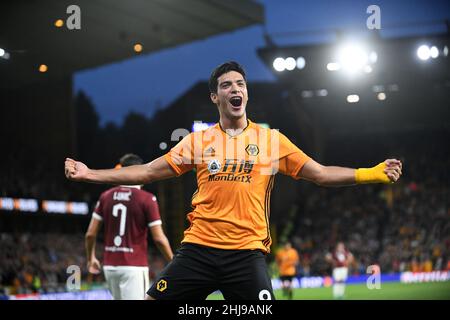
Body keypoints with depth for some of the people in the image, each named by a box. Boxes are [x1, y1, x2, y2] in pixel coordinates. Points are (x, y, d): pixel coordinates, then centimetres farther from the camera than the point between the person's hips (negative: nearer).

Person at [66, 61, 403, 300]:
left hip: (248, 252, -1)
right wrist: (89, 174, 5)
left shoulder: (272, 139, 8)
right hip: (198, 248, 1)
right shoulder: (198, 140, 10)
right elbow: (149, 172, 11)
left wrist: (372, 173, -3)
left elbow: (321, 174, 8)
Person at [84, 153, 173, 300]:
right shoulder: (147, 199, -8)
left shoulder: (106, 196, 5)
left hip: (110, 266, 5)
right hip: (134, 267, -5)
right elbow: (159, 238, -10)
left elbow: (90, 234, 5)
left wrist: (91, 258, 21)